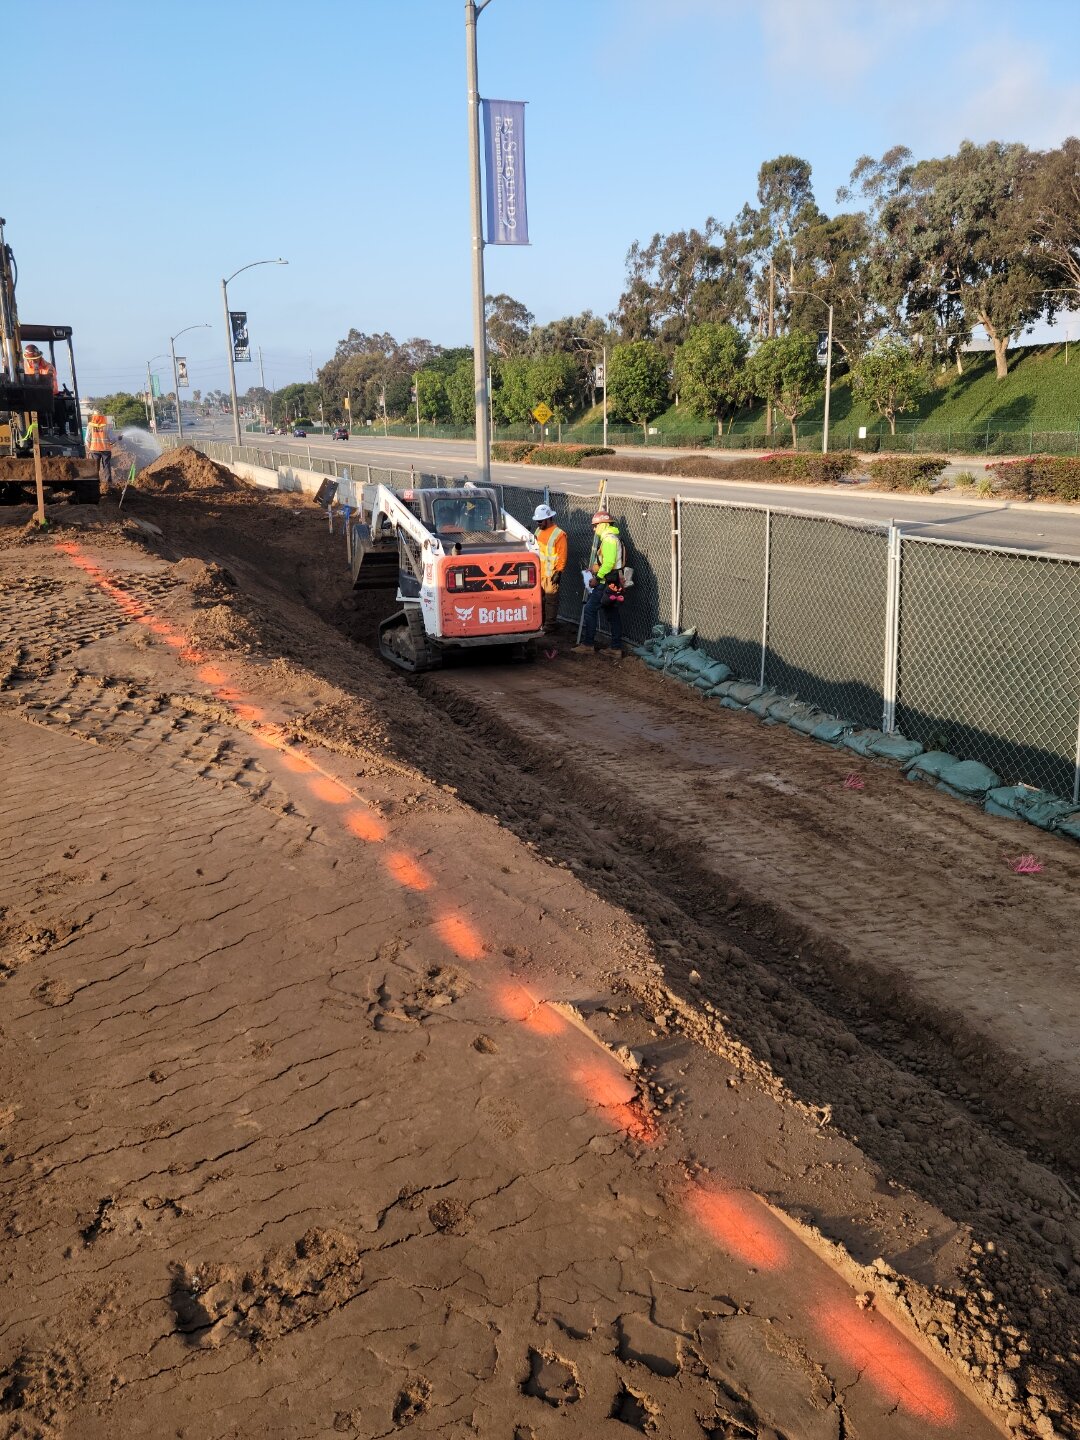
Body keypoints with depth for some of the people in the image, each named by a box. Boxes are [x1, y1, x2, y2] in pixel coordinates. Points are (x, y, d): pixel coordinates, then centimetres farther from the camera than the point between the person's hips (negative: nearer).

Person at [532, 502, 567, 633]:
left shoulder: (559, 534, -13)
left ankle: (549, 625, 5)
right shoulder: (538, 531, 11)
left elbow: (562, 556, -14)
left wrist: (559, 572, -17)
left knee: (551, 600, -1)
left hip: (551, 574, -7)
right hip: (538, 572, 8)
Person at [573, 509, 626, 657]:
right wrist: (595, 567, 13)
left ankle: (587, 644, -3)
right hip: (614, 582, 10)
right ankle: (616, 648, 12)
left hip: (606, 583, -10)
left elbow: (609, 563, -23)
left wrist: (597, 577, -17)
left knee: (590, 610, -6)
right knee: (613, 614, 10)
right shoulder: (612, 537, 18)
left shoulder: (608, 539, -14)